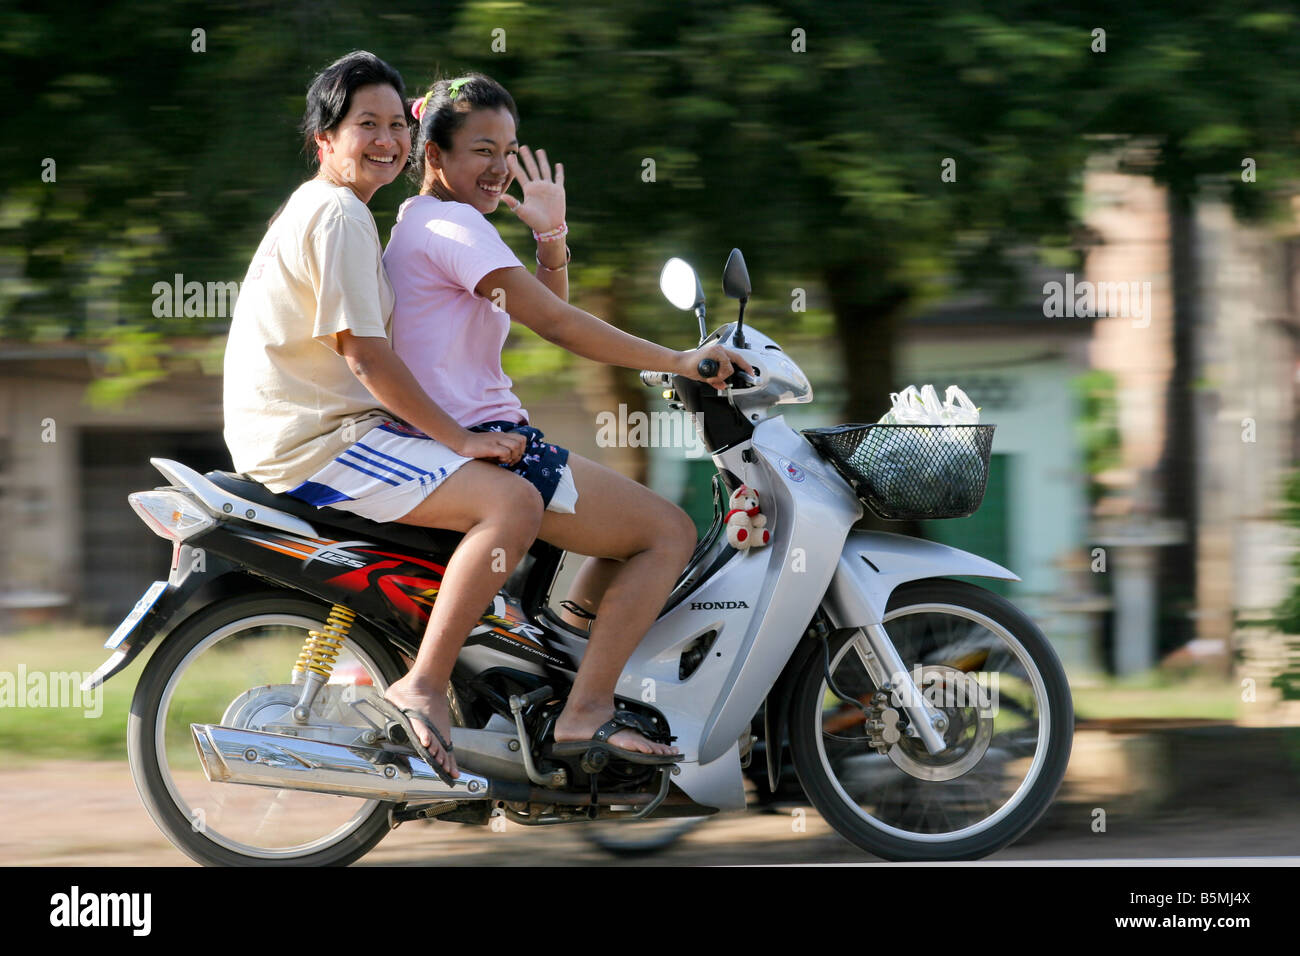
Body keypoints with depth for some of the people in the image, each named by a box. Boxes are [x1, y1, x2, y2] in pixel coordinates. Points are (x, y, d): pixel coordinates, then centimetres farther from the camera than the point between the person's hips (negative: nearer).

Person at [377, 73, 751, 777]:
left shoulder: (417, 225, 20)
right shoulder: (451, 224, -12)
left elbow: (545, 311, 23)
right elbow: (555, 324, -20)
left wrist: (551, 231, 7)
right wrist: (680, 362, -17)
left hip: (449, 448, 11)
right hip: (482, 445, -11)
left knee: (631, 530, 27)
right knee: (670, 532, -10)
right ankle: (585, 711, -14)